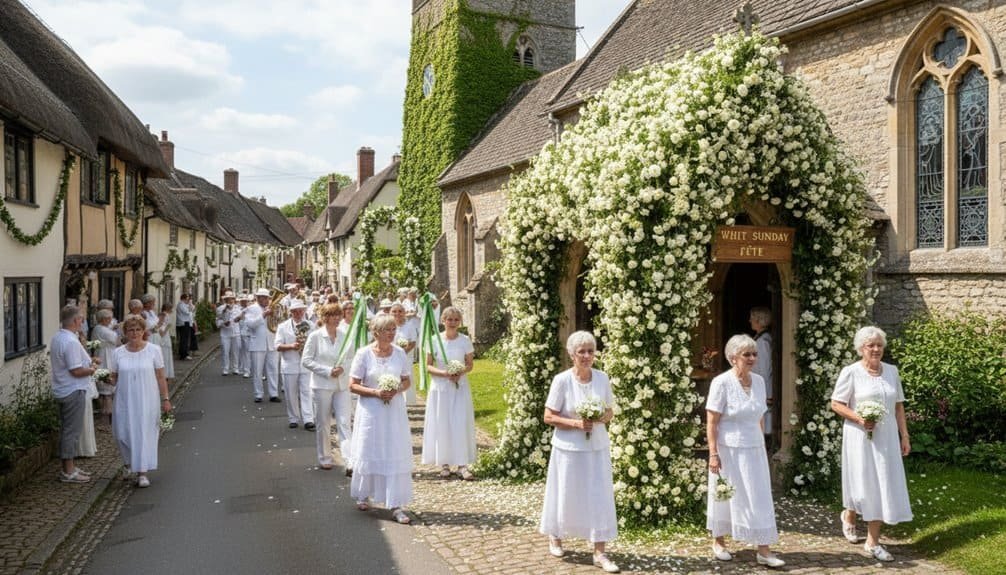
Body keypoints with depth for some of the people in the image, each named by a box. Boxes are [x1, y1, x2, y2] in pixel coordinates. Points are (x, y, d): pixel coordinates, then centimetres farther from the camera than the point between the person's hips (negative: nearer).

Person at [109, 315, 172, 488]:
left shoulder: (154, 350, -2)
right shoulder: (117, 353, 2)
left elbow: (161, 378, 1)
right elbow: (114, 378, 9)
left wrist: (165, 399, -1)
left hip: (147, 401, -2)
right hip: (125, 401, 2)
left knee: (144, 433, -1)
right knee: (123, 433, 1)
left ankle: (142, 472, 6)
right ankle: (131, 464, 30)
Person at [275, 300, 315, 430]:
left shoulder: (310, 326, 7)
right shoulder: (283, 327, 4)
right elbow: (277, 346, -2)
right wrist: (291, 346, -18)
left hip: (306, 365, 0)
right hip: (289, 366, 0)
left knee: (306, 392, -6)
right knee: (291, 394, 6)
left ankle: (308, 420, -8)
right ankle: (293, 419, 18)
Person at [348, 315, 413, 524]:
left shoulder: (399, 353, 1)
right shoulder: (364, 354, -8)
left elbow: (407, 380, 10)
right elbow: (353, 385, -6)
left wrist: (397, 390, -11)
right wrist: (376, 392, -19)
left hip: (395, 410, 2)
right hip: (371, 411, -2)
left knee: (396, 455, -2)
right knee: (369, 452, 10)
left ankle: (397, 505, 3)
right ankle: (362, 495, 34)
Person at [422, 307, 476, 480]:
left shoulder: (465, 340, -1)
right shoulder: (435, 340, -3)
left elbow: (469, 365, 6)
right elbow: (428, 366, 0)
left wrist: (461, 373, -14)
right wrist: (444, 373, -16)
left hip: (460, 387, 0)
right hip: (440, 387, 0)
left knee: (461, 424, -4)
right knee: (441, 425, 2)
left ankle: (462, 464, 0)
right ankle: (445, 464, 13)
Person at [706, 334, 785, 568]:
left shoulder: (759, 381, 4)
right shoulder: (721, 382, -14)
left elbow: (759, 417, 12)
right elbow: (711, 422, -14)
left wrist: (762, 446, 13)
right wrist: (713, 453, -17)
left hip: (754, 449, 5)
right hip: (729, 449, -5)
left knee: (759, 498, 4)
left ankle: (763, 550, 11)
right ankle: (718, 542, 27)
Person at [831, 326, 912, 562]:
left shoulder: (891, 371, 6)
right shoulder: (851, 372, -8)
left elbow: (898, 406, 11)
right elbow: (836, 404, -6)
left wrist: (905, 436, 8)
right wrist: (859, 418, -20)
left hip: (887, 437, 4)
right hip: (861, 437, -4)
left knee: (883, 485, 3)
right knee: (864, 483, 3)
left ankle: (873, 541, 13)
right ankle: (849, 516, 35)